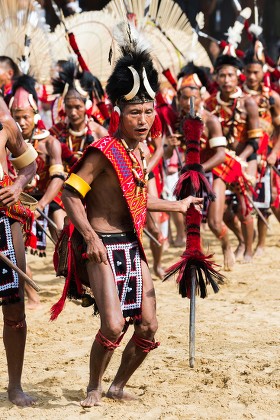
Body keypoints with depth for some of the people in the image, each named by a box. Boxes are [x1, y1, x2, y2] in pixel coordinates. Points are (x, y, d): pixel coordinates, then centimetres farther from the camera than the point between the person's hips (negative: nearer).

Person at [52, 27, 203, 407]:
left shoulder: (143, 152, 9)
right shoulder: (104, 151, -15)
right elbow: (70, 193, -17)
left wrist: (178, 206, 28)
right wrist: (90, 237, -26)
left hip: (133, 246, 8)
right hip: (104, 246, -8)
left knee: (148, 328, 6)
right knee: (113, 324, -17)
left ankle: (118, 387, 27)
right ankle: (93, 388, 6)